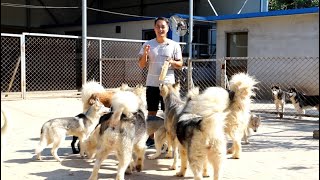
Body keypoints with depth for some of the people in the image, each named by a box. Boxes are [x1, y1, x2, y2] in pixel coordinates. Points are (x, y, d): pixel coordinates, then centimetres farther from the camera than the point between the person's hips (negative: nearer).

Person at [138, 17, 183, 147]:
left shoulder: (174, 45, 1)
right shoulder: (148, 45, 5)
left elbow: (180, 64, 5)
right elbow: (141, 65, 5)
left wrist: (172, 62, -16)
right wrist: (145, 54, -13)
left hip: (168, 83, -1)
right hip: (152, 83, 2)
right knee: (151, 112, 9)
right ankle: (150, 138, 19)